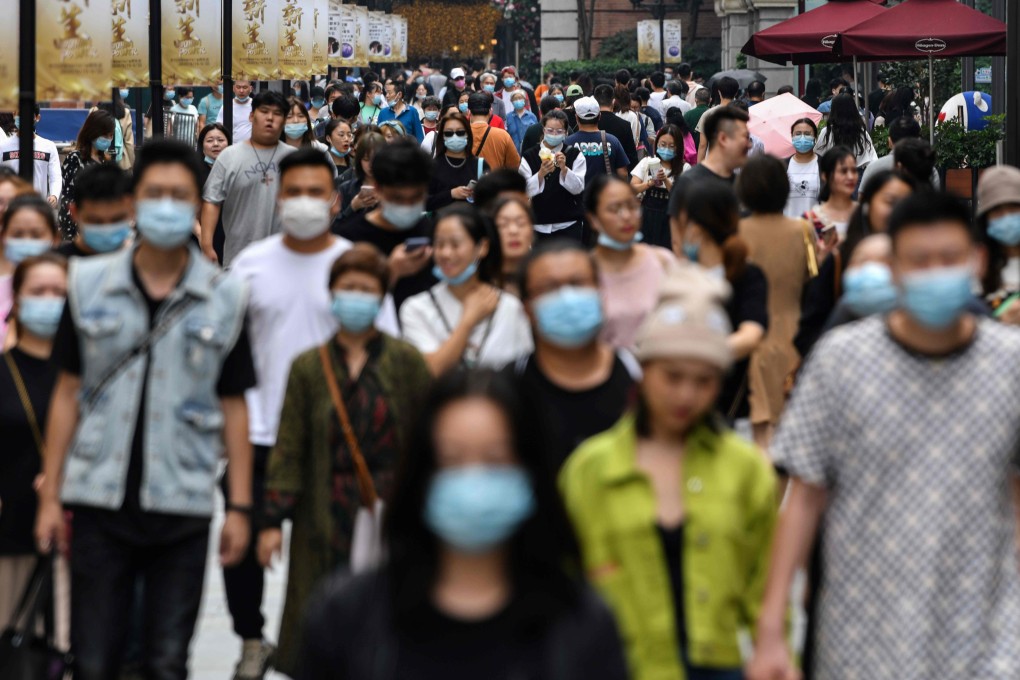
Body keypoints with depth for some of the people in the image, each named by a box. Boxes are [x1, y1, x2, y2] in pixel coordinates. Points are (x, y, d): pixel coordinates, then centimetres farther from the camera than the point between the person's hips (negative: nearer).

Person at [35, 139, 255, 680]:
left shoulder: (224, 299, 4)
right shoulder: (88, 284, 4)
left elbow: (233, 407, 5)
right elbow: (68, 393, 7)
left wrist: (240, 507, 1)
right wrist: (50, 495, 3)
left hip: (183, 508, 0)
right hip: (101, 498, 0)